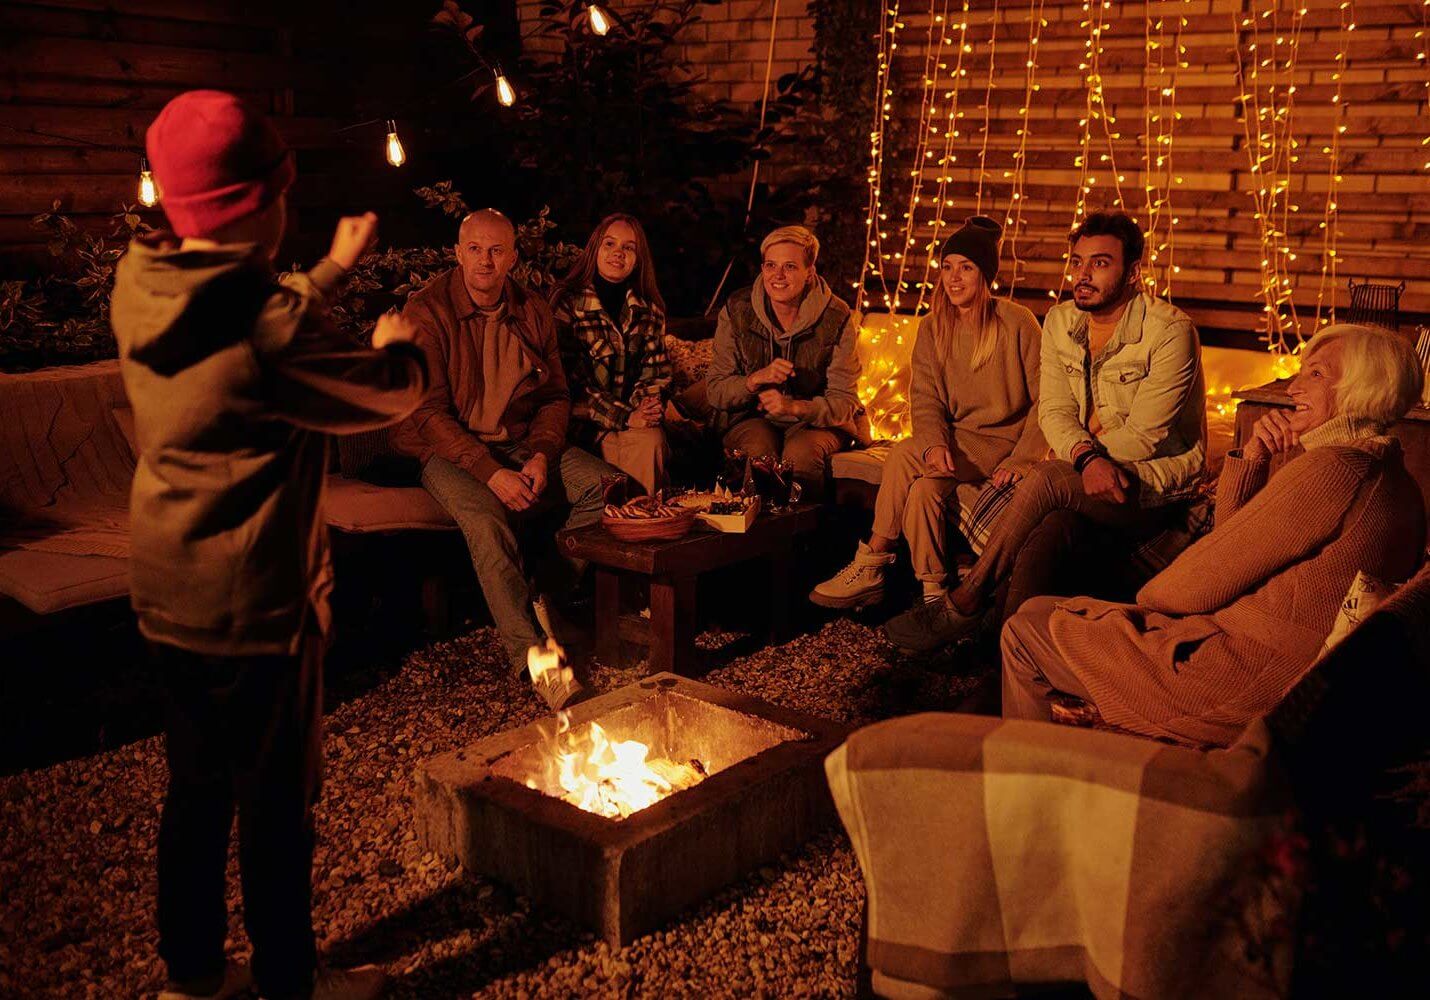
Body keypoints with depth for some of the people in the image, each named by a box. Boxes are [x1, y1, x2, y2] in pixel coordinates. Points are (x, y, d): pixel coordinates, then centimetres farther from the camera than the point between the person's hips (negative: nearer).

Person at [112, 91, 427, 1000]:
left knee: (197, 788, 20)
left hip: (168, 595, 8)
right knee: (276, 800, 9)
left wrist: (334, 269, 27)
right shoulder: (271, 326, -26)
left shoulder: (141, 292, -1)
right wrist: (399, 346, 10)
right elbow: (390, 396, -12)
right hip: (257, 604, -8)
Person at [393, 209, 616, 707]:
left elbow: (555, 395, 9)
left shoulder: (531, 311, 5)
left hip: (522, 443, 5)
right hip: (449, 450, -5)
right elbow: (428, 412, -15)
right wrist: (491, 473, -24)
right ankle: (530, 654, -32)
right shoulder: (427, 312, -10)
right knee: (486, 520, -35)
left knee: (609, 486, -16)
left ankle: (545, 595, -7)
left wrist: (541, 456, -12)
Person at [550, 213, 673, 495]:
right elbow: (571, 379, -10)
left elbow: (657, 371, 13)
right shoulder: (567, 304, -4)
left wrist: (649, 403, -11)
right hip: (585, 422, -4)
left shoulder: (649, 310, 12)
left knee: (653, 440, -29)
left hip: (636, 418, 4)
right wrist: (623, 417, -18)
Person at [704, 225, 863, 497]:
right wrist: (756, 379, -24)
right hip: (753, 418, 1)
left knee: (801, 452, -33)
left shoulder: (837, 317, -10)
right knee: (759, 447, -32)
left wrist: (794, 407, -30)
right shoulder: (737, 310, -5)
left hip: (818, 421, -1)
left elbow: (844, 402, -11)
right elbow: (714, 390, -4)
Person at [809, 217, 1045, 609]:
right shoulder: (931, 329, 7)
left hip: (1003, 442, -4)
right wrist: (935, 444, -24)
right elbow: (925, 399, -2)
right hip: (956, 443, 5)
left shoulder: (1017, 323, -7)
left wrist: (1020, 460, -19)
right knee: (922, 489, -29)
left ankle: (870, 567, -16)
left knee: (904, 456, -26)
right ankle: (932, 594, -16)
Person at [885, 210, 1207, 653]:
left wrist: (1065, 461, -13)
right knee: (1042, 537, -28)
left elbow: (1144, 437, -17)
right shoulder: (1059, 322, 4)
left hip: (1159, 482, -5)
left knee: (1045, 481, -30)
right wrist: (1088, 458, -24)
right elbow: (1055, 412, -2)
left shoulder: (1170, 331, -14)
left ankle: (962, 605, -19)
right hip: (1089, 474, 6)